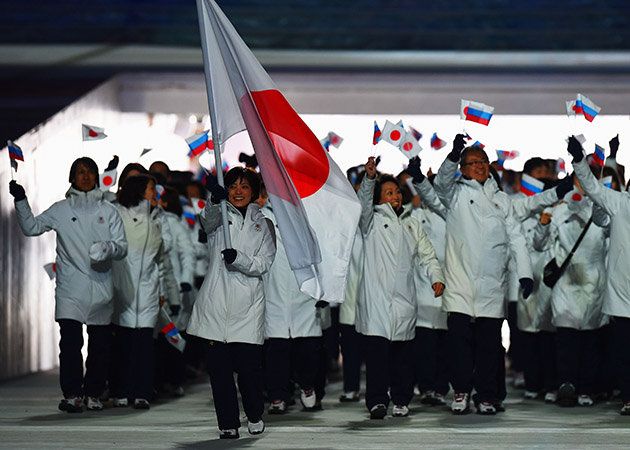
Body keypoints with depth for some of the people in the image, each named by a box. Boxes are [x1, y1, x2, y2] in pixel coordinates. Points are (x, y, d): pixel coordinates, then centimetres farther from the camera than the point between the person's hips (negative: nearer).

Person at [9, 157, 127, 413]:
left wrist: (107, 248, -17)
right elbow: (30, 227, 9)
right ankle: (72, 394, -8)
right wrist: (21, 200, -4)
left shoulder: (108, 211, 9)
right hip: (70, 288, -1)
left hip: (101, 288, 1)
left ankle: (93, 393, 16)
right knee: (70, 341, -11)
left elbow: (122, 247, 5)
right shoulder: (61, 210, 9)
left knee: (101, 344, 5)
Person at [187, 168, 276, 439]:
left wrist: (238, 259, -17)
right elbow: (208, 221, -16)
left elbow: (264, 263, 3)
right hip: (217, 302, 0)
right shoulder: (219, 216, 9)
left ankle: (255, 416, 19)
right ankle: (228, 424, 5)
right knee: (219, 367, -2)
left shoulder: (262, 224, 14)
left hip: (248, 305, 0)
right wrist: (215, 201, -39)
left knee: (249, 365, -3)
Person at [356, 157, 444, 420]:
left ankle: (401, 400, 12)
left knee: (402, 352, 5)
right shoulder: (373, 220, 8)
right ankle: (377, 401, -10)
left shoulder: (411, 225, 21)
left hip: (404, 298, 4)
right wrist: (370, 178, -29)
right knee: (376, 349, -11)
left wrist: (437, 277, 1)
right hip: (376, 295, -4)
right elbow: (363, 204, -13)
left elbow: (427, 254, 19)